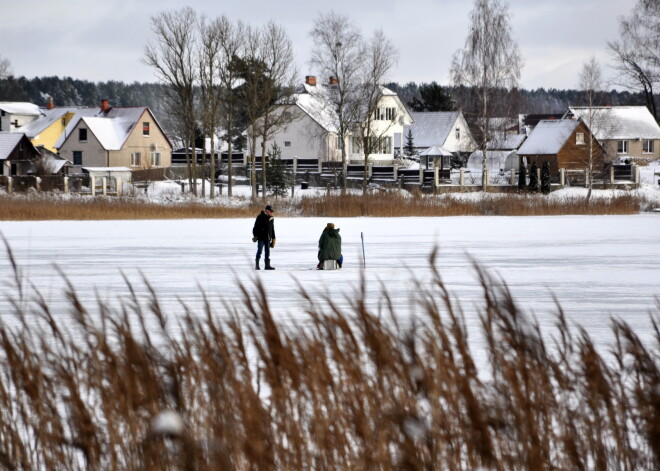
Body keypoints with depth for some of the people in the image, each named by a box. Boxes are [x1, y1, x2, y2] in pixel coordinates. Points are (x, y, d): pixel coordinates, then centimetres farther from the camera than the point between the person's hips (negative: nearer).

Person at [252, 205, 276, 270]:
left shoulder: (271, 218, 12)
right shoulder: (260, 217, -7)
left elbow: (272, 229, 21)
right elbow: (256, 227, -7)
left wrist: (273, 238, 20)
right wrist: (255, 235, -12)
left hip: (268, 238, 6)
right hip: (261, 238, -6)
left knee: (267, 252, 6)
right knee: (259, 251, -6)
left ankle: (267, 265, 9)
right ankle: (257, 265, 0)